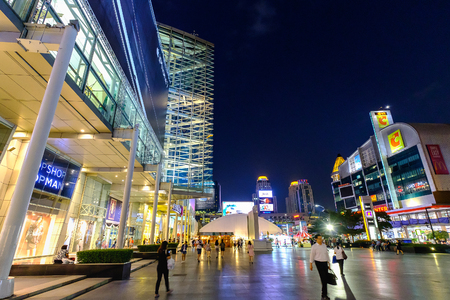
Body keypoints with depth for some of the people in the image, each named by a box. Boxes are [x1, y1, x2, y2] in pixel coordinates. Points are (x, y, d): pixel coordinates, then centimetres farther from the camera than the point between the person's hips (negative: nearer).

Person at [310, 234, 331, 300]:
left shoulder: (324, 245, 7)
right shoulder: (314, 246, -10)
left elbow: (327, 254, 13)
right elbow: (312, 256, -4)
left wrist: (328, 263, 13)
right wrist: (311, 265, -1)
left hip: (325, 262, 6)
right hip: (319, 263, -6)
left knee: (326, 277, 13)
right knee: (323, 278, -9)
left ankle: (324, 291, 35)